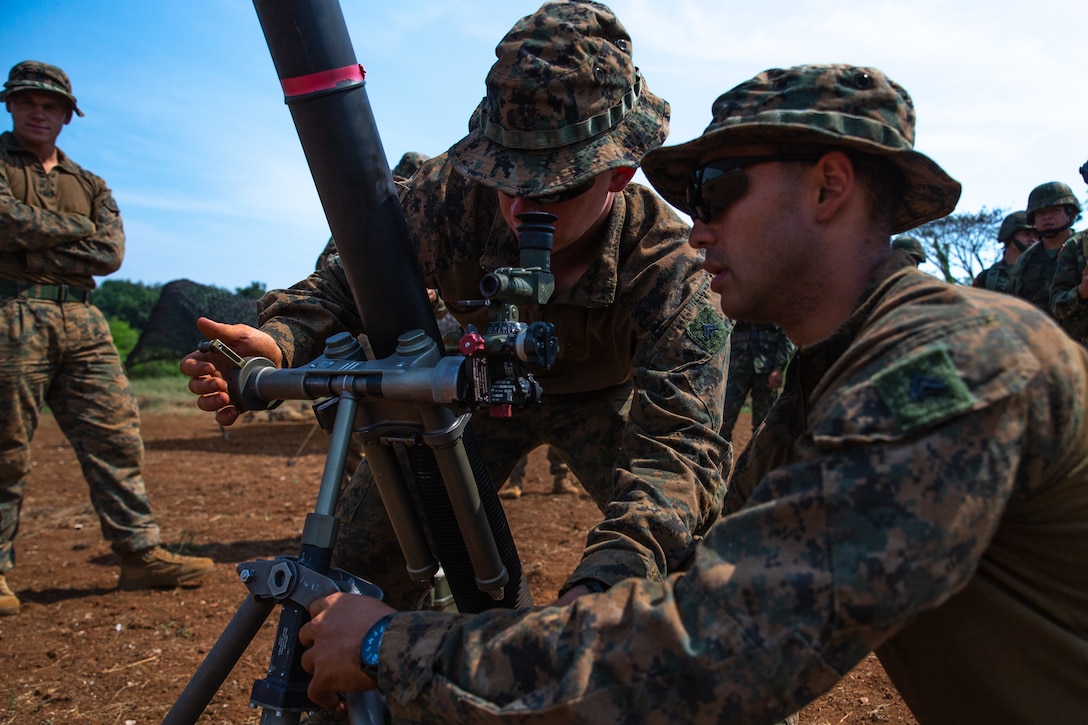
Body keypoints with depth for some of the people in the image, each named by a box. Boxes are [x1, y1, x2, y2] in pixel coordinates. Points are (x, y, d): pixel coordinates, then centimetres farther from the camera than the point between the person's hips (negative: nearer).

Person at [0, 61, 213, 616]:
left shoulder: (90, 186, 21)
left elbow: (111, 254, 4)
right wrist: (77, 231, 0)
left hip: (81, 321, 4)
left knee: (116, 435, 0)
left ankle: (141, 554, 5)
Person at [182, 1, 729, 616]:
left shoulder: (674, 273, -35)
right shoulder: (450, 193, -29)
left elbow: (682, 442, -45)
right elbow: (350, 286, -17)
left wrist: (601, 583, -63)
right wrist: (277, 343, -41)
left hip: (605, 398, -1)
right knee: (357, 561, -2)